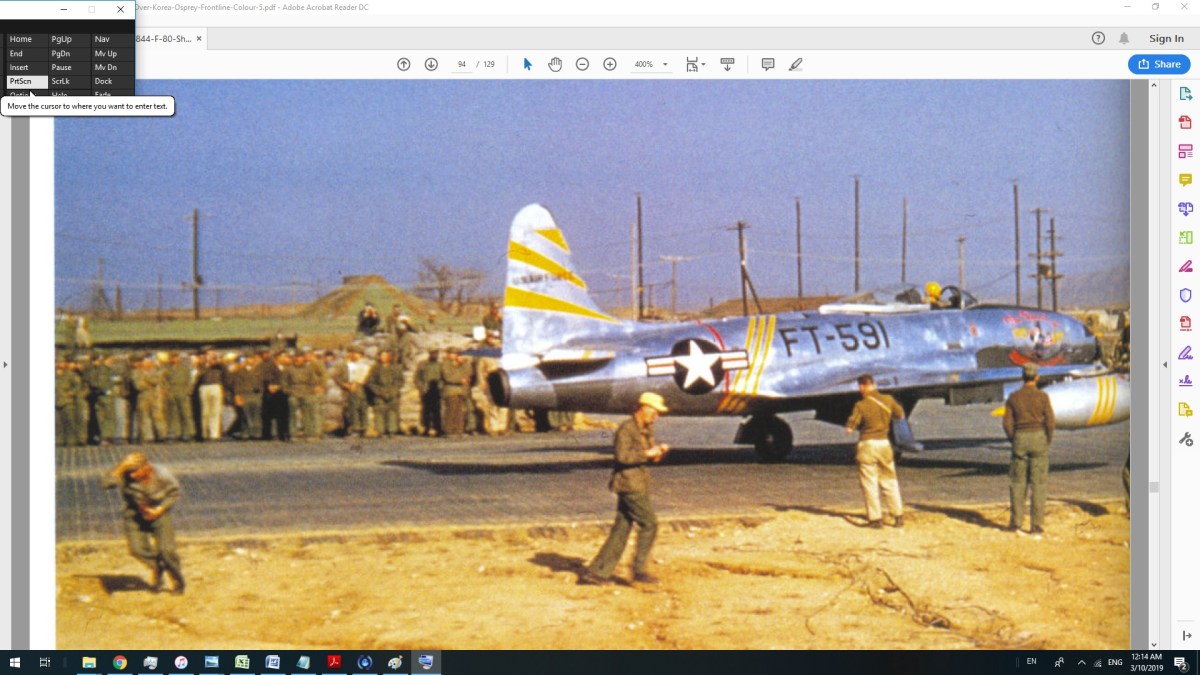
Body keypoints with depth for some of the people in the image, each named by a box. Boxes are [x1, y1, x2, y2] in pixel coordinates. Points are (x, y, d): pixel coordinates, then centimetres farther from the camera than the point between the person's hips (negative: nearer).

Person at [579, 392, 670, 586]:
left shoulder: (647, 430, 18)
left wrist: (659, 451, 2)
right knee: (649, 523, -9)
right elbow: (622, 456, -22)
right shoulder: (626, 429, -12)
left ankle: (595, 572, 9)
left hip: (639, 485, 9)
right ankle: (639, 569, -3)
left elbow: (652, 458, 23)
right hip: (629, 484, -9)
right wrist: (647, 454, -19)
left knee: (621, 529, 7)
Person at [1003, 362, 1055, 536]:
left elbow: (1007, 423, 0)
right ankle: (1036, 525, -1)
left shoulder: (1013, 397, 2)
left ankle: (1016, 522, 7)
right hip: (1039, 437, -1)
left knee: (1018, 482, 10)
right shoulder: (1042, 396, -5)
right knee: (1038, 483, 1)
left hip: (1020, 439, 2)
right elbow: (1050, 422, -8)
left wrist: (1014, 441, 12)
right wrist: (1048, 442, 5)